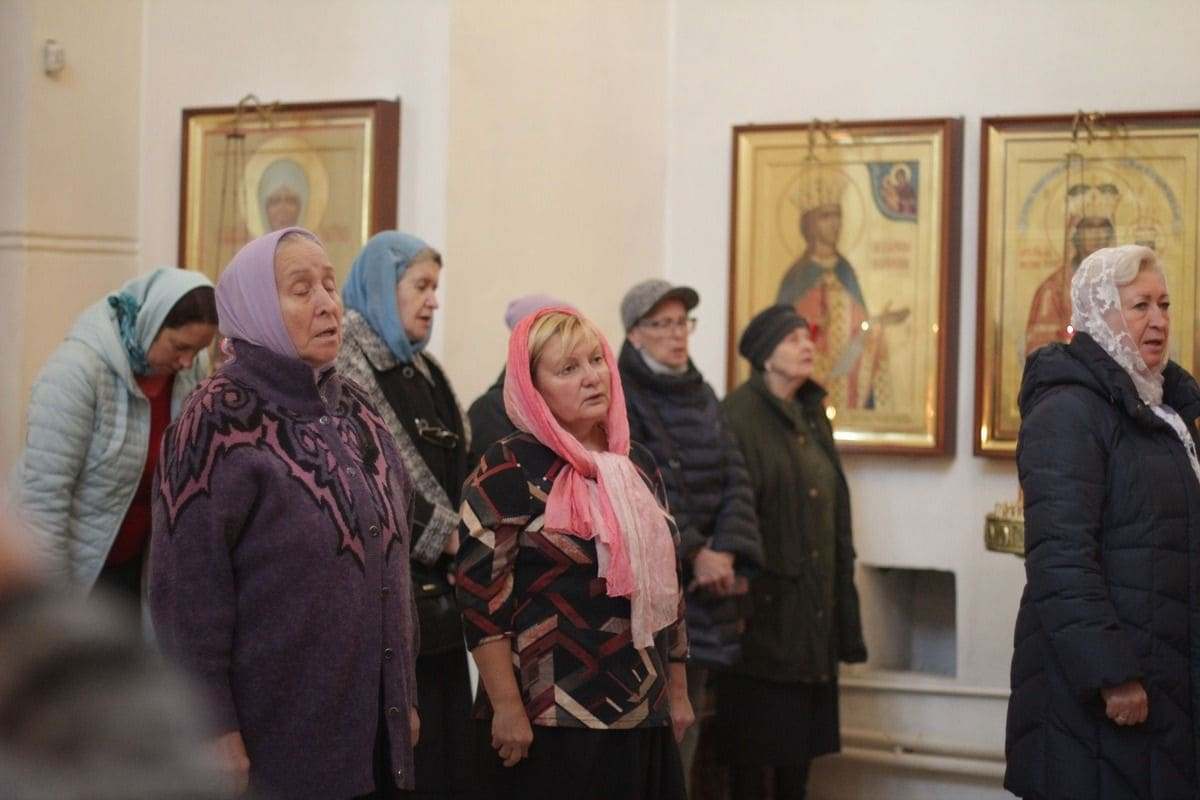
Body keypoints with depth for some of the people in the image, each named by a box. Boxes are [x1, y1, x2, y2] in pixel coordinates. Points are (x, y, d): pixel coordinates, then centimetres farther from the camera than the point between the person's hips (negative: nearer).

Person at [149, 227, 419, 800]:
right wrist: (215, 731, -18)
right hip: (272, 740, -7)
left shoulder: (354, 411, 10)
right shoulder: (219, 423, -11)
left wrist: (404, 696, 16)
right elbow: (189, 591, -15)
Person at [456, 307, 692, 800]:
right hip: (548, 724, -6)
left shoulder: (637, 465, 12)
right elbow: (482, 599, -14)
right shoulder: (509, 472, -9)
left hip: (643, 720, 6)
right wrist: (508, 709, -18)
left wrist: (678, 692, 17)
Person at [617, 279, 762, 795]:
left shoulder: (702, 396, 16)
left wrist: (728, 553, -8)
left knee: (686, 726, 9)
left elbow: (735, 481, 7)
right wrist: (693, 554, -19)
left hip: (702, 593, 7)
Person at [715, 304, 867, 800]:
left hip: (813, 602, 8)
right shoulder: (739, 415, -11)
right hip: (764, 598, -8)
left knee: (802, 729, 11)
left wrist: (838, 588, 15)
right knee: (757, 734, -2)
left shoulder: (811, 414, 13)